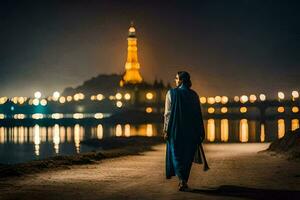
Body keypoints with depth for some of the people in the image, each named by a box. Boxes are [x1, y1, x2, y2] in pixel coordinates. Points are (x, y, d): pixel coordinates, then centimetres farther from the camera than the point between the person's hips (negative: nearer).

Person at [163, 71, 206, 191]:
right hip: (191, 130, 2)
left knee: (176, 154, 4)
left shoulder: (171, 93, -4)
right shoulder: (194, 95, 3)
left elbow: (167, 113, -7)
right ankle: (184, 181, 15)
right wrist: (200, 132, 8)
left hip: (175, 129, -2)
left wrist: (166, 130, -4)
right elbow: (198, 114, 3)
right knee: (187, 155, 12)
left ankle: (182, 180, -15)